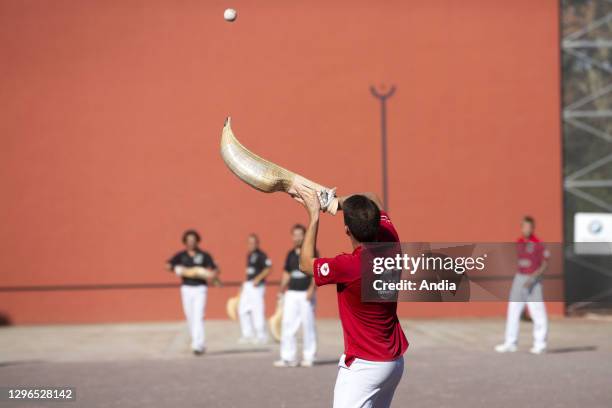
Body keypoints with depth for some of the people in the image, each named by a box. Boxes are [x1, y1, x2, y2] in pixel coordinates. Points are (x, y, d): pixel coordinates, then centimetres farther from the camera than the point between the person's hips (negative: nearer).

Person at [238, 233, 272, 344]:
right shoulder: (249, 255, 17)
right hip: (247, 285, 10)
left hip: (257, 285, -10)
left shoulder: (261, 255, -11)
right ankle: (248, 334, 16)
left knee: (257, 310, -10)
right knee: (243, 310, 9)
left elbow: (268, 269, -18)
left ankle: (261, 336, -5)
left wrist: (257, 279, -22)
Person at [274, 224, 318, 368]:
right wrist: (282, 290, 11)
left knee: (308, 325, -1)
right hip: (291, 293, 5)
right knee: (288, 324, 0)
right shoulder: (291, 254, 14)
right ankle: (288, 358, 2)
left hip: (306, 294, -5)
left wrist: (311, 289, -18)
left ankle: (309, 357, 7)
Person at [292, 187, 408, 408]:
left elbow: (306, 264, -4)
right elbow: (373, 200, 15)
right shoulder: (390, 243, -5)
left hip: (363, 366, -9)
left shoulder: (348, 266, -25)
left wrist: (314, 216, 0)